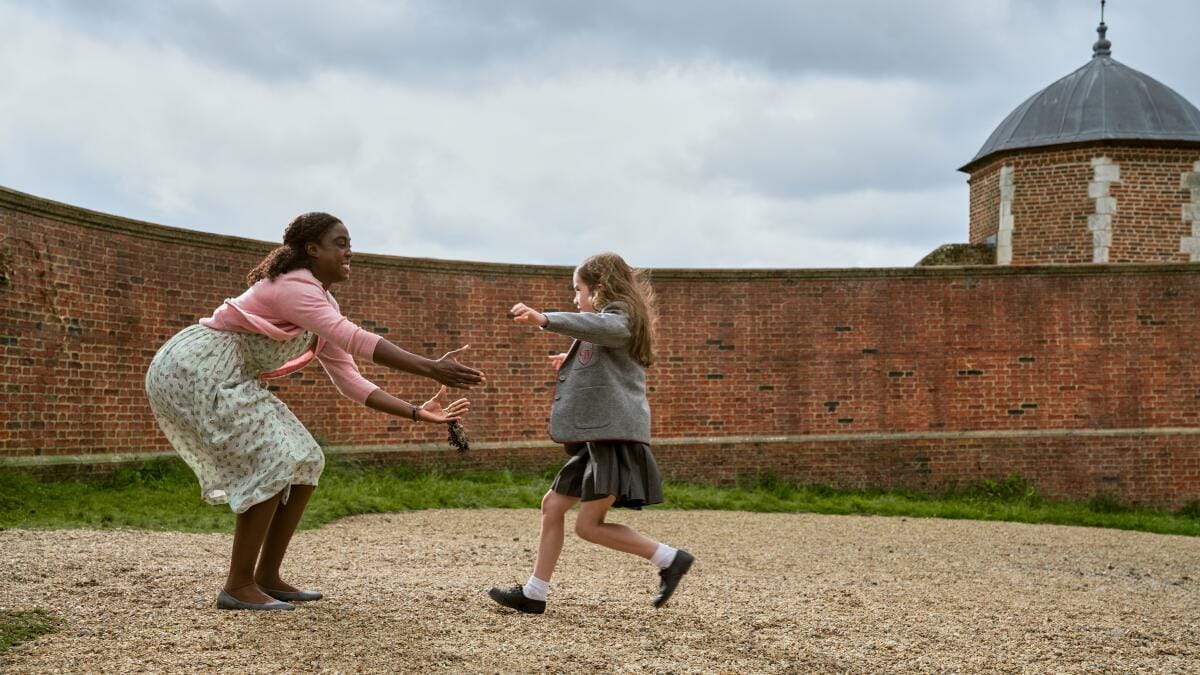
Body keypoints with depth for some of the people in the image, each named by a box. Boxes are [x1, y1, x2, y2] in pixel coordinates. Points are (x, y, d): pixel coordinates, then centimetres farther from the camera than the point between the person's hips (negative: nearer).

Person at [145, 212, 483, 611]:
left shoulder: (323, 308, 12)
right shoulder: (294, 287, -19)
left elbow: (351, 382, 8)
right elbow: (355, 341, -33)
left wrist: (417, 413, -2)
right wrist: (430, 368, -37)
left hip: (226, 381, 10)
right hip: (194, 368, -10)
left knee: (305, 463, 6)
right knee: (277, 462, -19)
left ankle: (267, 577, 9)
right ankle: (238, 585, -14)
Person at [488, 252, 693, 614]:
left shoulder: (619, 318, -7)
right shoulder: (611, 324, 24)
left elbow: (598, 326, -34)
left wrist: (544, 319, -45)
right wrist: (573, 363, 26)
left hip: (615, 435, -11)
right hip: (597, 437, 11)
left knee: (589, 524, -11)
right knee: (553, 505, 11)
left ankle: (670, 559, -5)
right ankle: (534, 594, 15)